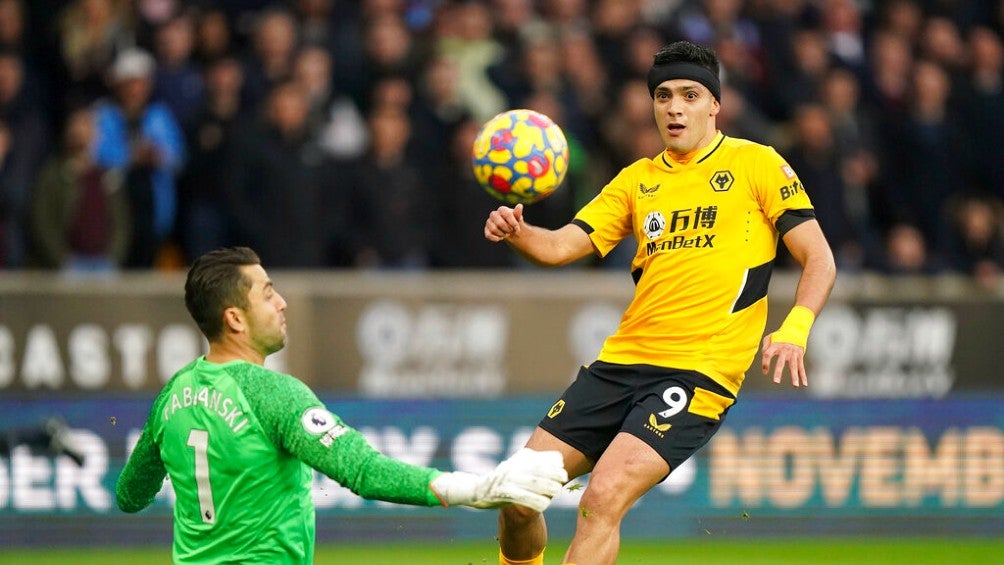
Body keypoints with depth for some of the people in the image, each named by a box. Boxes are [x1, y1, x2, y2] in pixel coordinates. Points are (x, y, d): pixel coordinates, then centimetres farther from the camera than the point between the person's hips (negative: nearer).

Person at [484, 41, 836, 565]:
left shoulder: (755, 163, 2)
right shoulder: (638, 179, 16)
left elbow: (819, 261, -1)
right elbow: (559, 247, 9)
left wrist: (793, 331, -19)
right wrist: (516, 231, -14)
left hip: (698, 371, -6)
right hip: (622, 360, 6)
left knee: (603, 498, -25)